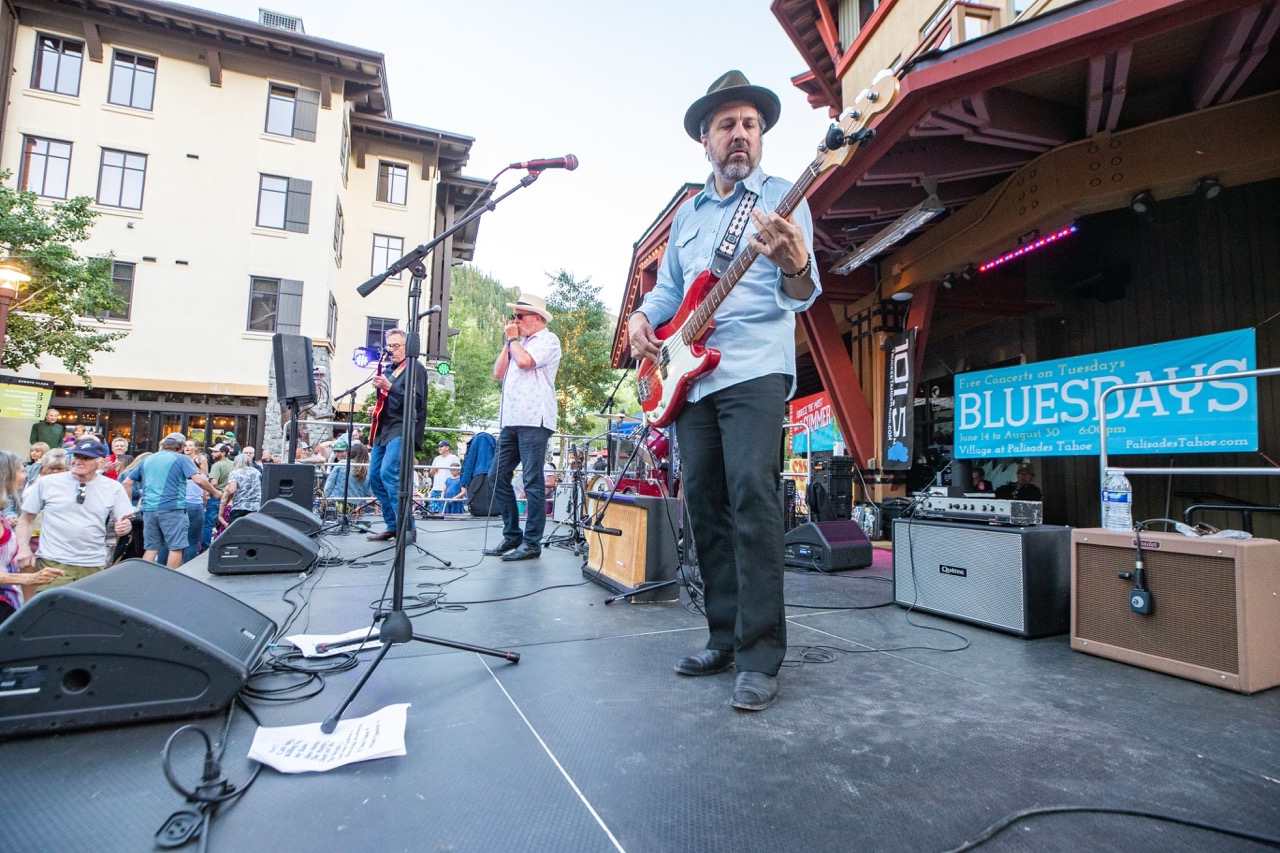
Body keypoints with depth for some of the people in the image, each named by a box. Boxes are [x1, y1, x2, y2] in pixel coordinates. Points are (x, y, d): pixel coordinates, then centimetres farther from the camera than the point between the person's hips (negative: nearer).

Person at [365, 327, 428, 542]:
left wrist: (388, 386, -23)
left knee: (389, 473, -21)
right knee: (375, 476, 8)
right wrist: (376, 410, 12)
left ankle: (407, 527, -16)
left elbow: (416, 400, -17)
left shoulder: (414, 366, -5)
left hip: (402, 429, -9)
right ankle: (392, 526, 16)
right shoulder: (391, 369, 20)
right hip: (384, 429, 10)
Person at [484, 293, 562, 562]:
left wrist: (513, 339, 2)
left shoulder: (547, 339, 1)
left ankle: (532, 543, -1)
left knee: (532, 482, -6)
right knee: (499, 476, 7)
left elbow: (524, 361, -16)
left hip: (533, 420, -9)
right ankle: (512, 536, 16)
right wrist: (508, 341, 13)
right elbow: (498, 373, 18)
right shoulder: (520, 342, 25)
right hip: (511, 419, 9)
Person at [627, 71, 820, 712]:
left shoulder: (783, 198, 5)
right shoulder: (687, 213, 22)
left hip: (755, 370, -5)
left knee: (752, 500, -15)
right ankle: (724, 637, 17)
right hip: (688, 376, 6)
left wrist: (795, 266, -32)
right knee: (705, 505, 5)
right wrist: (643, 316, 4)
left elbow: (801, 294, -9)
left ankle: (760, 656, -5)